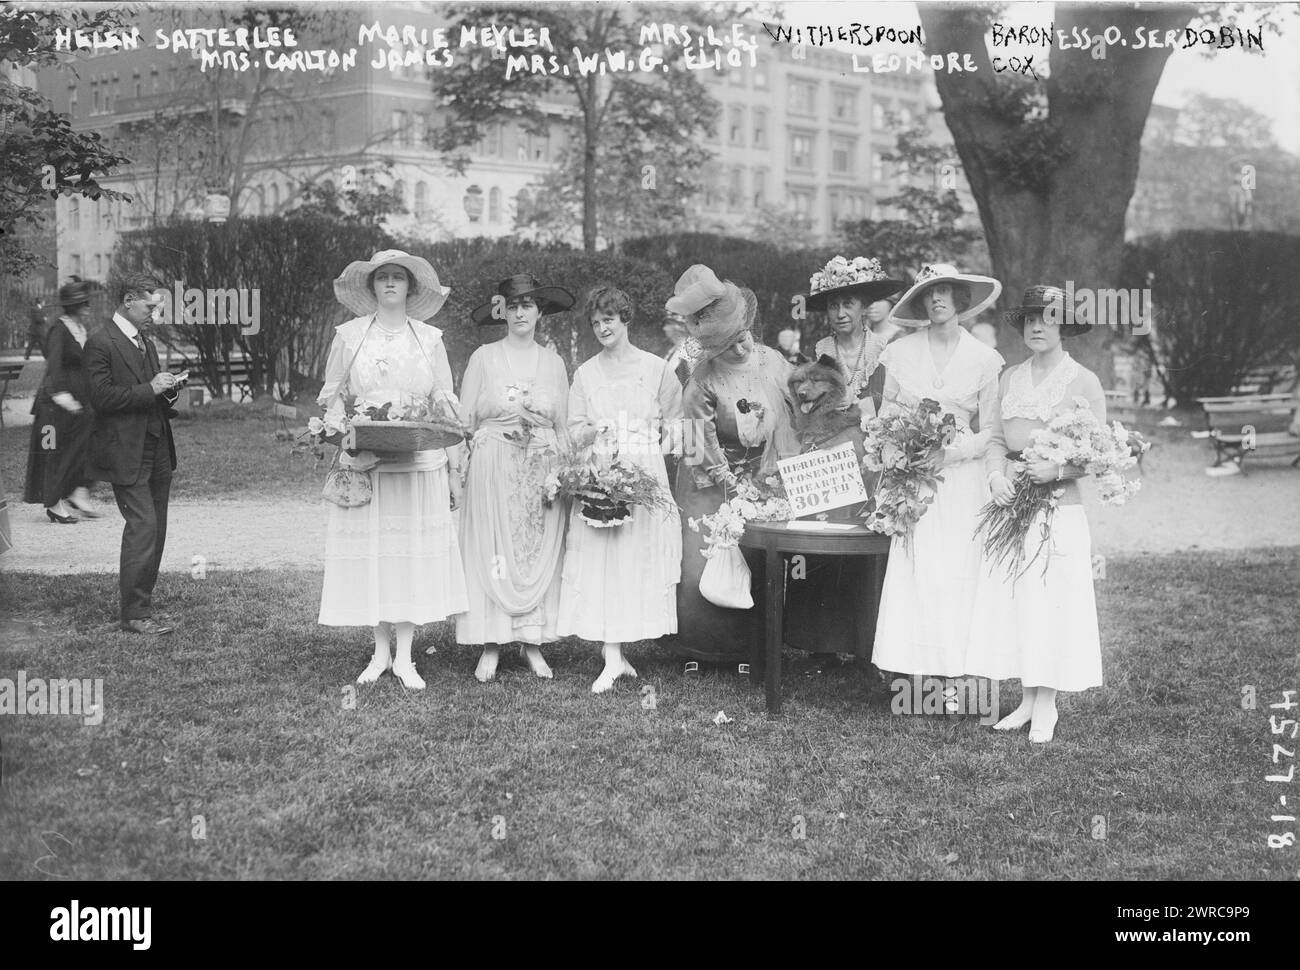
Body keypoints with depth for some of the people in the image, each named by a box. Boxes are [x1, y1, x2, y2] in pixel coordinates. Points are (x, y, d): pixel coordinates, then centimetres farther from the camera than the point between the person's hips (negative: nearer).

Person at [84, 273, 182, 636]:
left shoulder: (146, 341, 18)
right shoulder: (100, 343, -9)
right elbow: (101, 397, -17)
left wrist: (167, 392, 6)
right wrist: (150, 389, -17)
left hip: (157, 450, 9)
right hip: (126, 453, -9)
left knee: (155, 531, 9)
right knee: (143, 527, -13)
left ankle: (140, 603, 18)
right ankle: (135, 615, -7)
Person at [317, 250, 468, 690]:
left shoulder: (430, 339, 6)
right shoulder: (349, 335, 5)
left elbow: (445, 405, 8)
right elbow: (332, 397, 9)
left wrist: (455, 468, 5)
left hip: (419, 463, 0)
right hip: (363, 462, 0)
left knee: (414, 550, -1)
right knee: (369, 551, 0)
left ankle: (405, 656, 7)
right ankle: (381, 650, 12)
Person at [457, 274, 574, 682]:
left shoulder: (553, 363, 9)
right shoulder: (484, 358, 2)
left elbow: (563, 426, 11)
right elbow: (464, 420, 3)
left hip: (543, 471, 2)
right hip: (493, 466, -2)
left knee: (540, 553, 1)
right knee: (492, 553, -3)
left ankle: (533, 641, 9)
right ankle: (490, 646, 3)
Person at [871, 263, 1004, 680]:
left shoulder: (983, 359, 3)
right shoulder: (901, 352, 6)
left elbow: (991, 431, 4)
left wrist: (951, 453, -12)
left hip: (960, 478, -1)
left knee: (957, 575, -4)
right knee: (910, 575, -5)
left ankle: (956, 675, 2)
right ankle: (914, 671, 1)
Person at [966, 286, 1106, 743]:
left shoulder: (1084, 382, -4)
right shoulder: (1010, 378, 10)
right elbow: (995, 439, 11)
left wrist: (1057, 469, -21)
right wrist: (997, 476, -7)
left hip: (1059, 505, -5)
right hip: (1011, 504, 5)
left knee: (1051, 599, -2)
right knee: (1009, 598, 4)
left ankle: (1047, 706, 7)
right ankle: (1028, 700, 14)